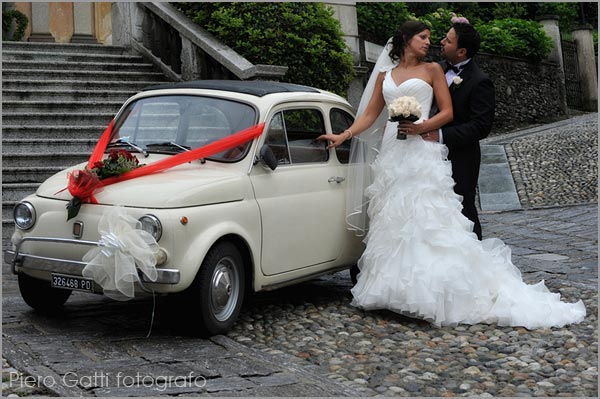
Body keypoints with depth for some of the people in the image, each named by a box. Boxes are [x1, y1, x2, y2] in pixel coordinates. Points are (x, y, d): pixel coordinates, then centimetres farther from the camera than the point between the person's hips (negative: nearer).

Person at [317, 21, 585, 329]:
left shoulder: (432, 70, 8)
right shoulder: (384, 74, 17)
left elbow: (447, 112, 3)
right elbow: (370, 114, 15)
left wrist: (423, 126, -14)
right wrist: (344, 136, 3)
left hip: (422, 151, -4)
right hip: (392, 153, 4)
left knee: (429, 220, -13)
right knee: (393, 221, 2)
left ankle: (435, 289, -12)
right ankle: (397, 287, 7)